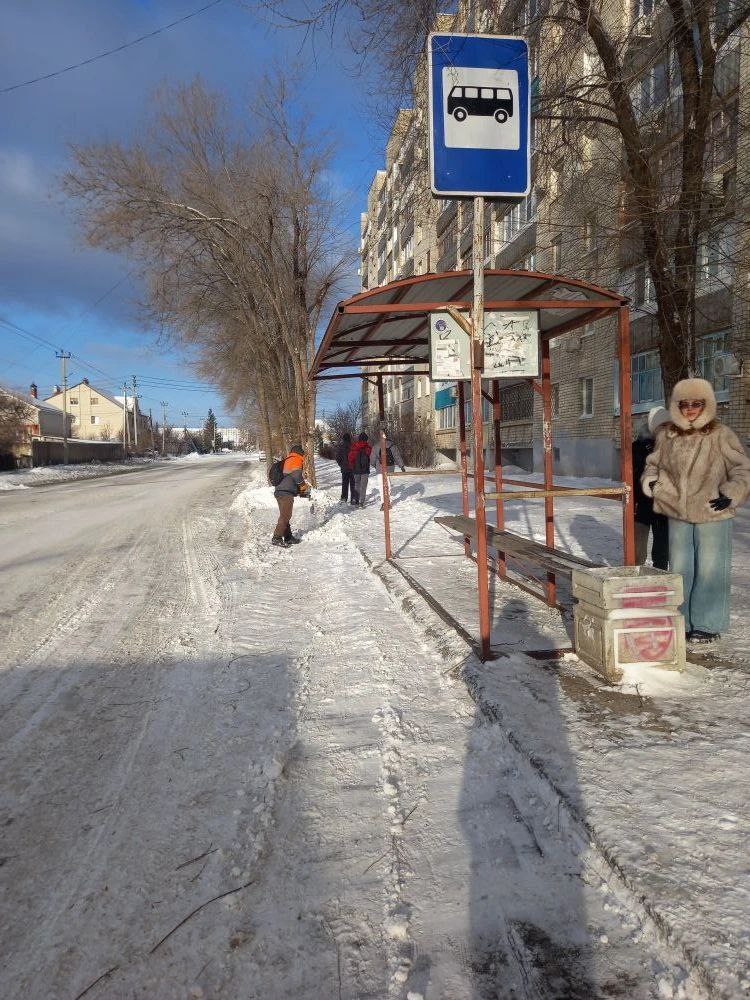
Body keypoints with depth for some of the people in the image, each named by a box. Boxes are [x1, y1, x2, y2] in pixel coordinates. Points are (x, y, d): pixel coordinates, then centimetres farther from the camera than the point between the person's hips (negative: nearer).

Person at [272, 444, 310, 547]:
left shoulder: (287, 460, 24)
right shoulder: (296, 459, -2)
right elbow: (296, 475, -13)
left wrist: (299, 489, 20)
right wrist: (305, 487, 2)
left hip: (280, 491, 10)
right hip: (286, 493, -10)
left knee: (285, 516, 14)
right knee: (285, 516, -10)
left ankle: (288, 538, 21)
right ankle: (277, 538, -13)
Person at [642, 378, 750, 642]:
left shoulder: (721, 435, -8)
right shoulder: (666, 435, 3)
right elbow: (653, 464, 16)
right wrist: (651, 482, -3)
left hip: (713, 514, -4)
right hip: (677, 514, 4)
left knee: (710, 570, 4)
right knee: (680, 569, 13)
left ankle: (708, 624, 17)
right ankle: (682, 621, 27)